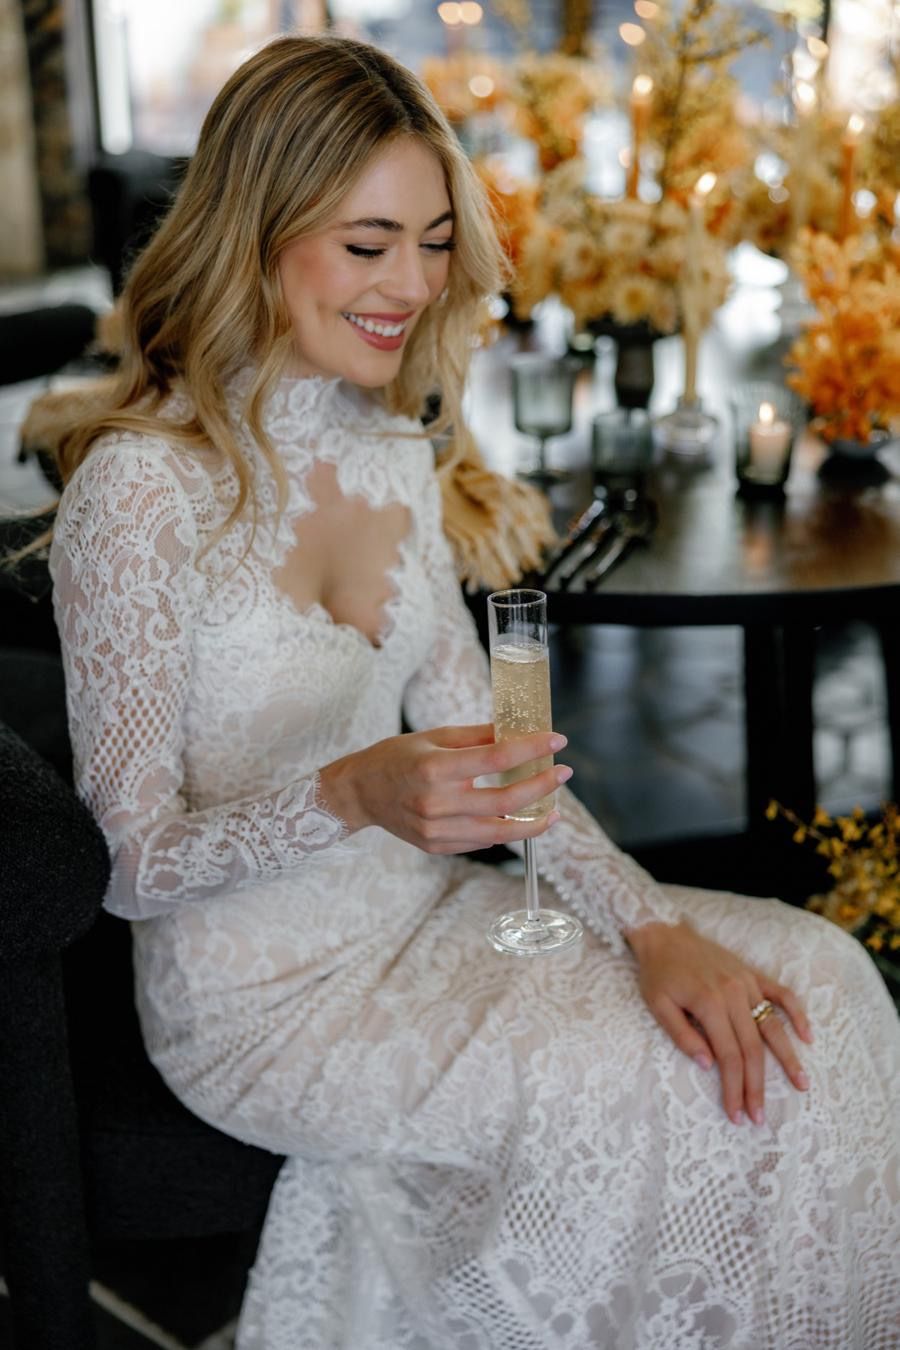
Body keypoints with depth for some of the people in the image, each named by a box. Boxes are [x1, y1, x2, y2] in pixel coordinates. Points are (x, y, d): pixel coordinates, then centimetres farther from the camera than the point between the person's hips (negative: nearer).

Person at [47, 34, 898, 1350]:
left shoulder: (394, 452, 4)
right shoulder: (143, 485, -19)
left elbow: (484, 742, 4)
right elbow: (141, 857, -15)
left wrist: (653, 925, -9)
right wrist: (352, 795, -33)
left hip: (419, 916, 7)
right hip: (261, 990, -6)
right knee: (635, 1094, -23)